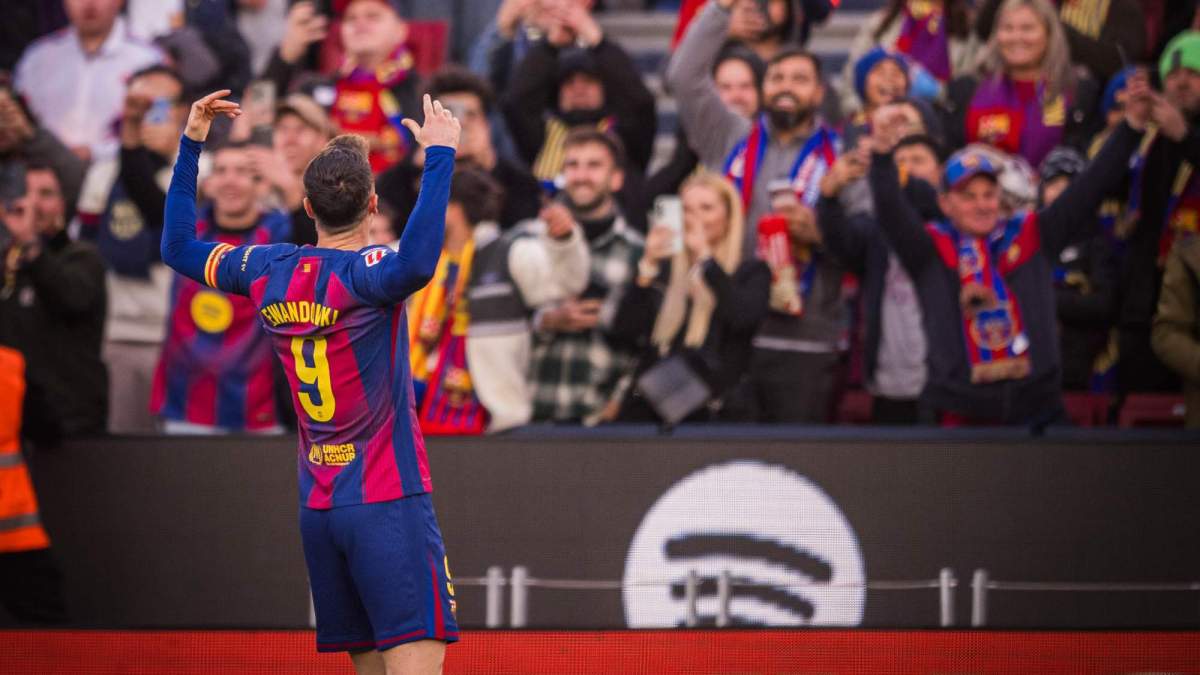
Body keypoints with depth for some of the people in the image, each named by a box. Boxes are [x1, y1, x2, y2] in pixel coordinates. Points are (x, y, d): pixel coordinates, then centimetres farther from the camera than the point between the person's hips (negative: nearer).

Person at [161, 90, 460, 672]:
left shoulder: (268, 272, 6)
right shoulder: (364, 273, -13)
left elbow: (179, 247, 22)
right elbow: (416, 264, -37)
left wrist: (191, 143, 23)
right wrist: (439, 158, -33)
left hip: (318, 509, 7)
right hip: (389, 503, -7)